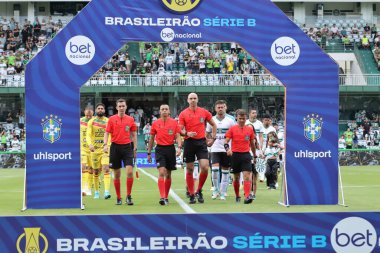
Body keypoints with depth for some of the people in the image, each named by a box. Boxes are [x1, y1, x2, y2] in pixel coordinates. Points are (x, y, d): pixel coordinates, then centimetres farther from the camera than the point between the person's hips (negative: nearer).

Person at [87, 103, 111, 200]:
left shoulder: (108, 121, 4)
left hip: (105, 149, -2)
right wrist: (90, 144, -21)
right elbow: (88, 135, -2)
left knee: (106, 169, -17)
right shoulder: (91, 121, 6)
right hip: (94, 150, 2)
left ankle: (107, 192, -24)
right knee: (96, 172, 9)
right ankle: (96, 192, 24)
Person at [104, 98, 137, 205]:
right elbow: (107, 133, 3)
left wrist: (135, 148, 6)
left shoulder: (130, 119, 6)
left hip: (127, 146, 0)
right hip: (115, 147, 0)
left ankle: (129, 196, -1)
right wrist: (105, 144, -12)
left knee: (130, 171, -13)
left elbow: (134, 134, 10)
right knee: (116, 174, 5)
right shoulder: (112, 119, 3)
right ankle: (118, 197, 15)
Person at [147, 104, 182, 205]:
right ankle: (162, 197, -21)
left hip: (170, 149, 1)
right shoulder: (155, 123, 4)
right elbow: (151, 139, 11)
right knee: (161, 172, -15)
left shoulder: (174, 122, 3)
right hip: (160, 149, -1)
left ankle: (166, 197, 20)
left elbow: (178, 136, 0)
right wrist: (149, 153, 12)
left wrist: (179, 147, -18)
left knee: (168, 174, 9)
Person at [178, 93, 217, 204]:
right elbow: (180, 130, 1)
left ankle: (199, 191, 8)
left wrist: (213, 138, 11)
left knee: (205, 167, -12)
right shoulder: (183, 114, 2)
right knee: (189, 170, 3)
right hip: (189, 143, -1)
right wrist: (187, 133, -19)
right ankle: (191, 195, 12)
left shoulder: (204, 112, 6)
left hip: (201, 142, 1)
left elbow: (213, 125, 18)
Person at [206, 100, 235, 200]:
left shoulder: (230, 120, 1)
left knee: (225, 170, 2)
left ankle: (223, 192, 11)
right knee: (215, 168, -14)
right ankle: (216, 189, 3)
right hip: (215, 149, 0)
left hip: (227, 149, 0)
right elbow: (207, 133, 16)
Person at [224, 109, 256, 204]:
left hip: (246, 155, 0)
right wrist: (227, 148, -24)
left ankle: (247, 196, -22)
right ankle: (237, 196, 25)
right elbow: (226, 141, -4)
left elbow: (252, 144, 16)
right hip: (235, 155, 0)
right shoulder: (232, 129, 2)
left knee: (247, 175, -14)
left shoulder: (250, 129, 7)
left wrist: (254, 156, 21)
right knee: (236, 177, 9)